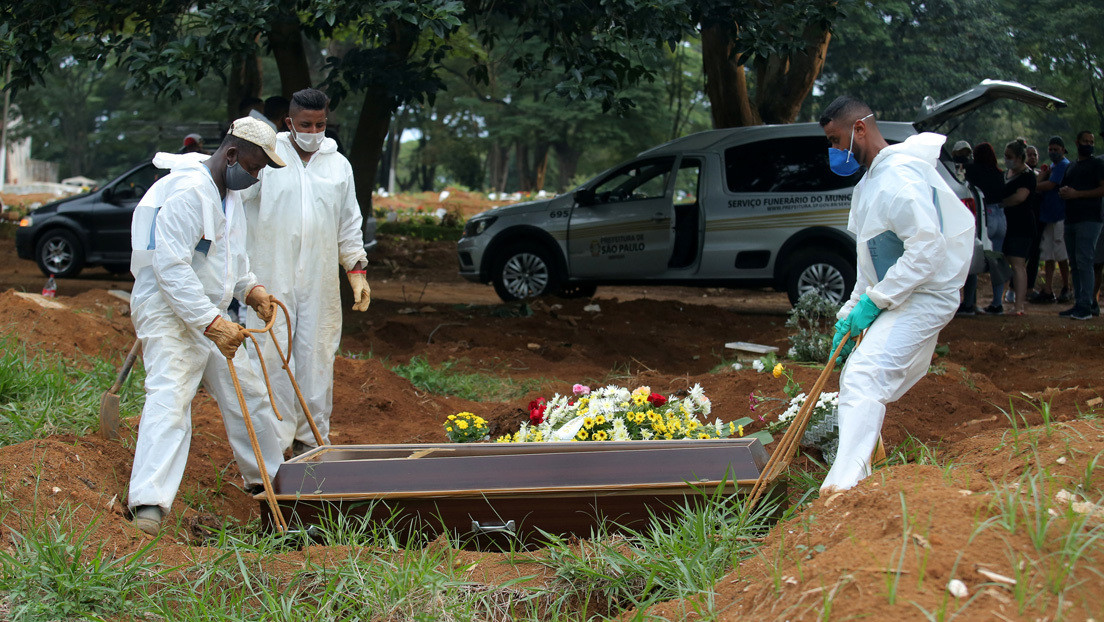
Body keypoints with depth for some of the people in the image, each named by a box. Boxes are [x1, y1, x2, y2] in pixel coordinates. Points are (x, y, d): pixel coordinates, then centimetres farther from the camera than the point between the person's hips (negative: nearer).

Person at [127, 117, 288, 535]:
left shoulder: (229, 194, 12)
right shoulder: (187, 191, -21)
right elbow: (170, 266, -28)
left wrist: (250, 288, 10)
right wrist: (211, 323, -30)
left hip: (210, 314, 10)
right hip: (167, 313, -10)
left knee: (247, 393, 16)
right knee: (170, 398, -22)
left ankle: (265, 477, 34)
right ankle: (149, 504, -30)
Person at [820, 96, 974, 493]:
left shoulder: (900, 176, -19)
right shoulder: (870, 182, 16)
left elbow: (927, 248, -27)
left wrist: (874, 301, -22)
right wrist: (851, 311, 14)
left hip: (924, 297, -11)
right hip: (896, 300, 11)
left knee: (864, 379, -25)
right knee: (857, 382, 17)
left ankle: (842, 485, -38)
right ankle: (858, 481, 29)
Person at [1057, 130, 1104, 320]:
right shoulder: (1071, 167, 22)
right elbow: (1062, 190, 27)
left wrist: (1076, 194, -15)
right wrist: (1063, 191, 2)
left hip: (1088, 219, -8)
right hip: (1071, 219, 8)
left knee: (1083, 261, -14)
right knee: (1074, 264, 8)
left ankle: (1086, 306, -16)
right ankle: (1078, 304, 12)